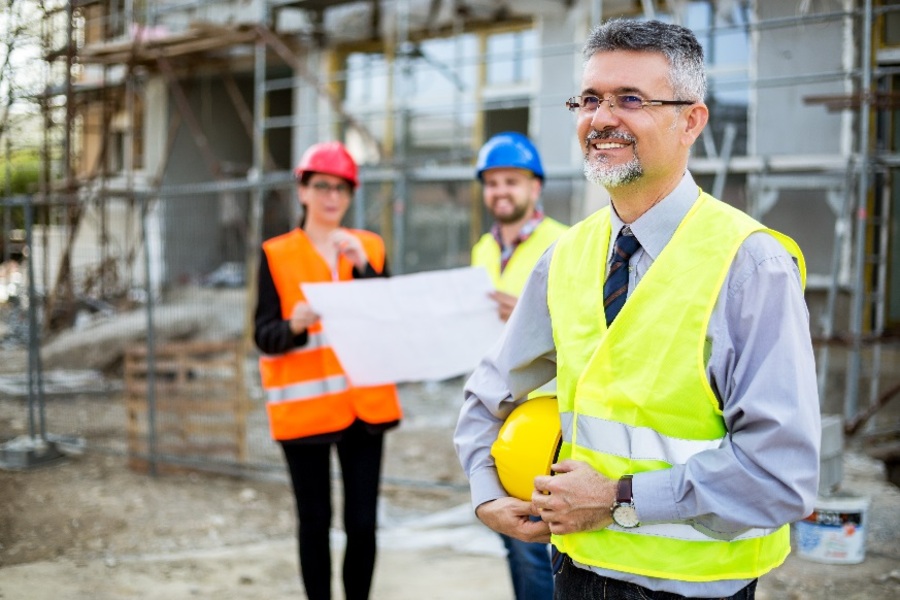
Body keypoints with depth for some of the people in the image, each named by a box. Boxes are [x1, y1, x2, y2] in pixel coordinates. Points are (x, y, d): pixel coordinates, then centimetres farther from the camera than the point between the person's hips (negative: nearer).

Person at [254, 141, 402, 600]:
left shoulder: (370, 247, 8)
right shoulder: (276, 254, 0)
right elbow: (264, 336, -5)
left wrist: (364, 269, -14)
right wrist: (294, 325, -25)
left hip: (365, 404, 2)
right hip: (304, 406, -2)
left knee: (363, 521, 2)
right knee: (315, 521, 4)